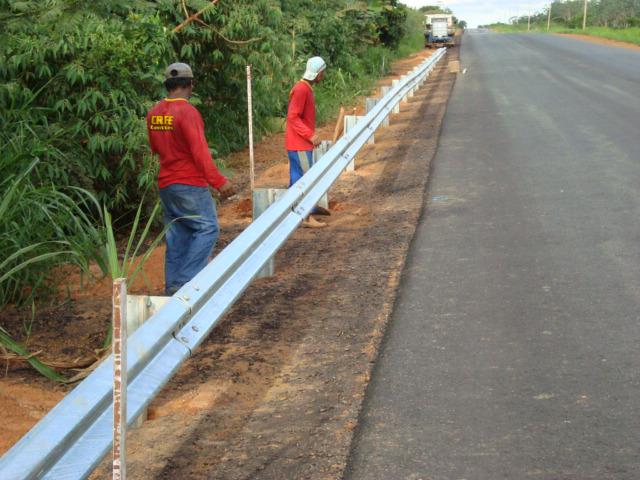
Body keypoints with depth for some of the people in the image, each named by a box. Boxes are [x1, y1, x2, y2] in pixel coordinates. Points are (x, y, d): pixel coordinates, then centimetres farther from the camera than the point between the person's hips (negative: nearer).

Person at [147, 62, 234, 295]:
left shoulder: (154, 113, 7)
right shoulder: (187, 112, -16)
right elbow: (200, 151, -22)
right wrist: (218, 181, -22)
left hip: (166, 184, 8)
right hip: (190, 184, -8)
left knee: (176, 236, 13)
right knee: (207, 229, 0)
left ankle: (172, 288, 15)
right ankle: (185, 281, -8)